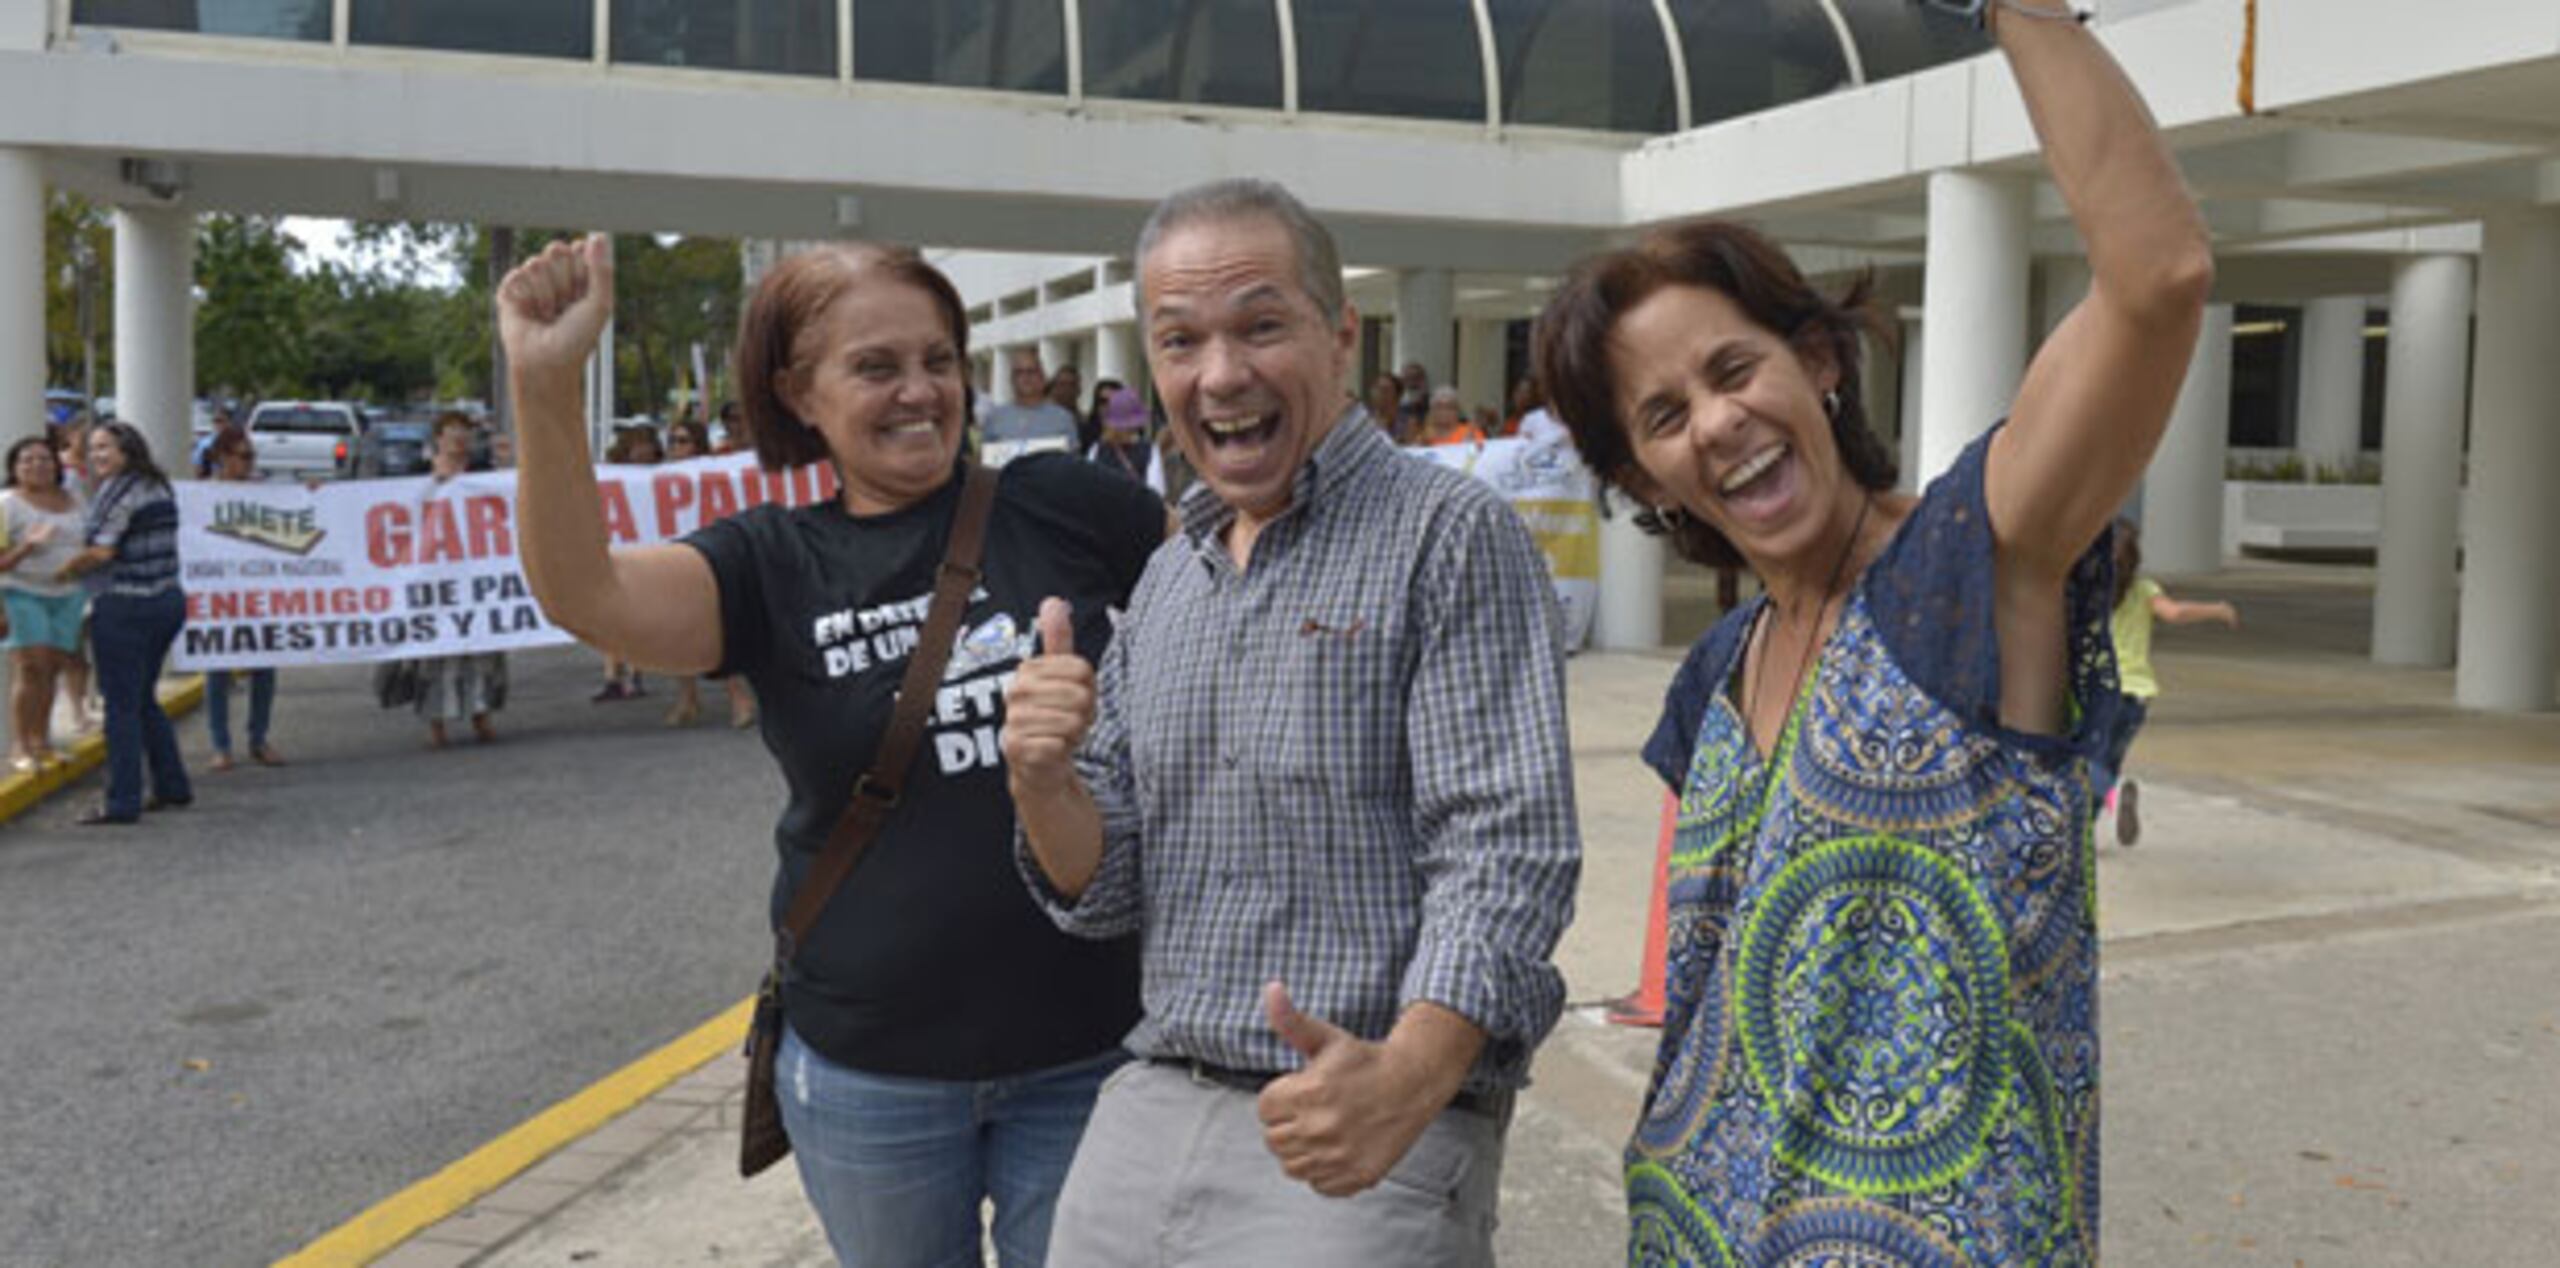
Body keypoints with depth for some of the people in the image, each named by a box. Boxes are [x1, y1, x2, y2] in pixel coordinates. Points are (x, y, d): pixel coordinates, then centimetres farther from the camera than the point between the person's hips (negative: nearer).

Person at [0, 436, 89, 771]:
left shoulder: (72, 501, 12)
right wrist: (29, 545, -24)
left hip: (68, 595, 5)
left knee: (53, 669, 3)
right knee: (31, 668, -11)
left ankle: (41, 742, 12)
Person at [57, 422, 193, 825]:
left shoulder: (118, 490, -12)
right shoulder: (159, 487, 13)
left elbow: (101, 552, -18)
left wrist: (63, 572, -2)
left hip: (125, 606, -9)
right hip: (168, 600, 9)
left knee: (122, 705, -3)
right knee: (144, 700, 18)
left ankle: (122, 803, -1)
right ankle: (173, 786, 22)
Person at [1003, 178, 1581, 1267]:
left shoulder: (1451, 536, -8)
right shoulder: (1166, 580, 11)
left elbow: (1507, 850, -16)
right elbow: (1105, 893, 11)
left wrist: (1406, 1077, -31)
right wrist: (1043, 782, -9)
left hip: (1365, 1142, -6)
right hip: (1148, 1109, 6)